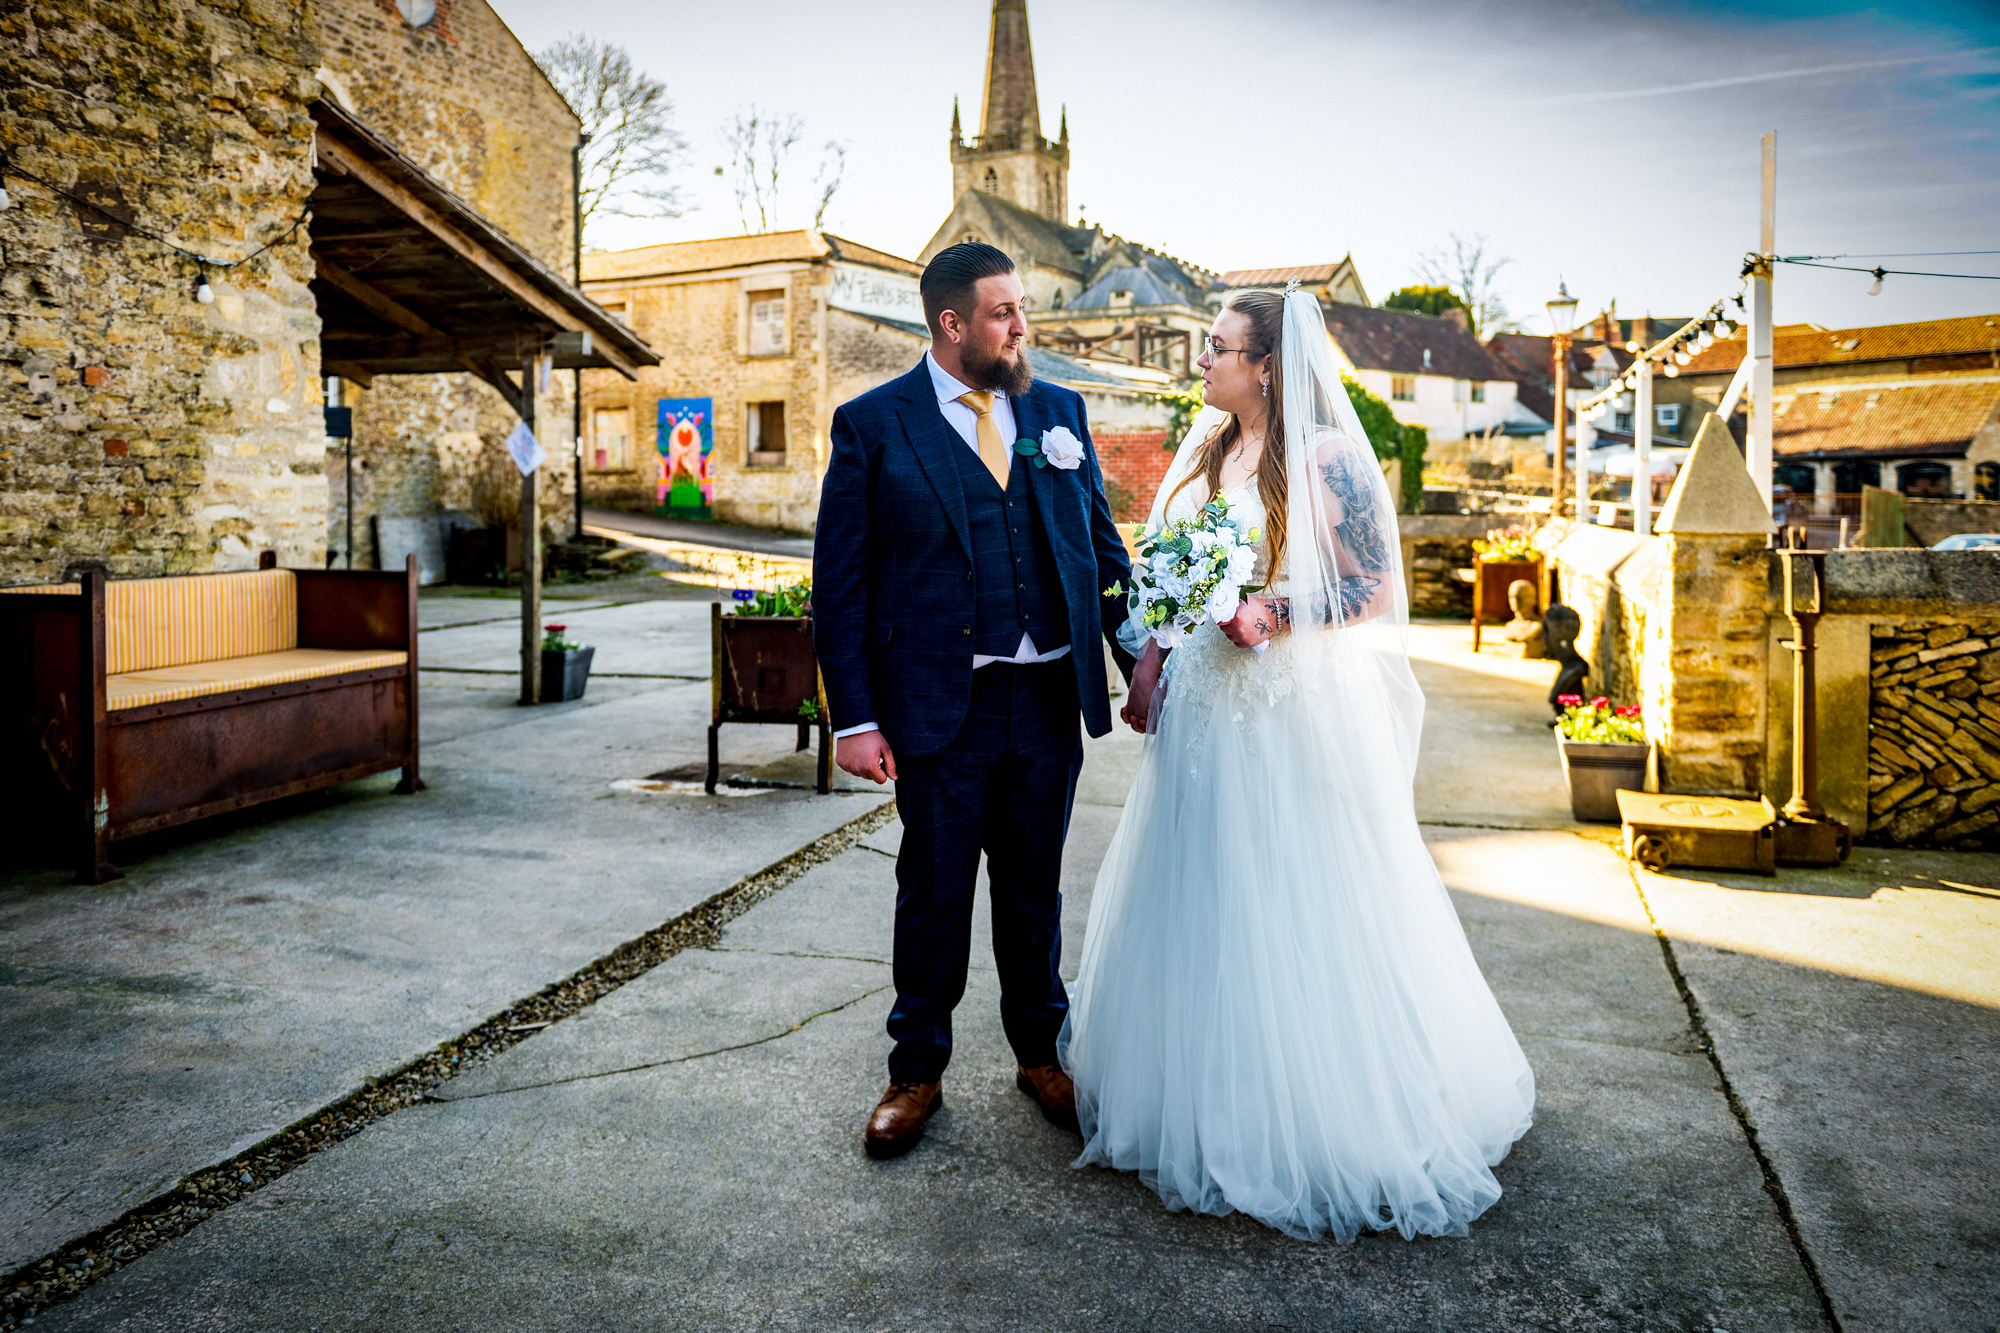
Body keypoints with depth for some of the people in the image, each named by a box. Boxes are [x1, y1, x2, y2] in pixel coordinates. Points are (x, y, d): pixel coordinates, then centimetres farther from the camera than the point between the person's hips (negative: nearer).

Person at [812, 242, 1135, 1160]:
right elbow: (840, 581, -5)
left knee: (1034, 887, 17)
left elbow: (1100, 543, 12)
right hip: (939, 705, -3)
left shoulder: (1058, 412, 9)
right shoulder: (873, 425, -3)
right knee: (933, 896, 9)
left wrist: (1140, 656, 5)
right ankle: (917, 1071, 29)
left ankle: (1040, 1051, 36)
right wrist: (854, 717, -10)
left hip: (1048, 699, 3)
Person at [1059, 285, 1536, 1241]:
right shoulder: (1203, 453, 11)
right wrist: (1149, 662, 8)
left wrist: (1276, 615, -23)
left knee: (1296, 912, 1)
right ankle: (1199, 1097, 31)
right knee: (1199, 901, 13)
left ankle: (1313, 1118, 20)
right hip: (1203, 710, 7)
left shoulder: (1327, 459, -10)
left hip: (1295, 710, -7)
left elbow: (1378, 593, -11)